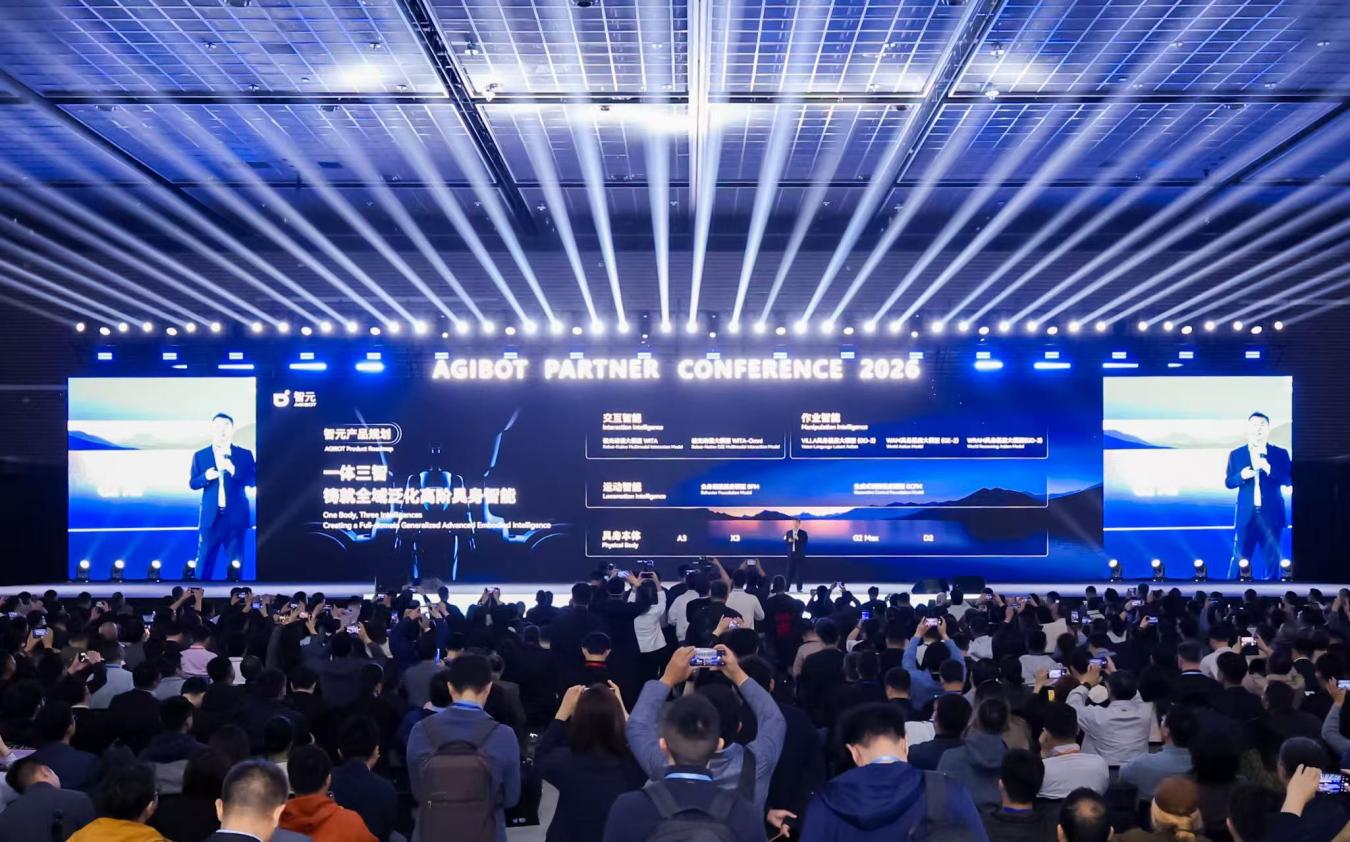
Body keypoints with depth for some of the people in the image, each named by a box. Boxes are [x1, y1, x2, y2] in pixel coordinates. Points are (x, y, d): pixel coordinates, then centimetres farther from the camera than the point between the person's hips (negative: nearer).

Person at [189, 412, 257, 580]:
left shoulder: (244, 454, 4)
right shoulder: (200, 455, 6)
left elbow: (254, 480, -3)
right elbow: (192, 483, 4)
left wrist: (234, 470, -19)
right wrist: (206, 477, -17)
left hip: (235, 516, 0)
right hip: (211, 516, 0)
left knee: (235, 561, 6)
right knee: (204, 560, 5)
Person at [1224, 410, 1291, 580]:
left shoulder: (1280, 453, 6)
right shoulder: (1236, 454, 7)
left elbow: (1288, 479, -3)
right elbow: (1228, 482, 4)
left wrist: (1269, 469, -19)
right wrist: (1241, 476, -17)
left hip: (1271, 514, 0)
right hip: (1247, 515, 0)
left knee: (1272, 559, 5)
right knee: (1240, 558, 1)